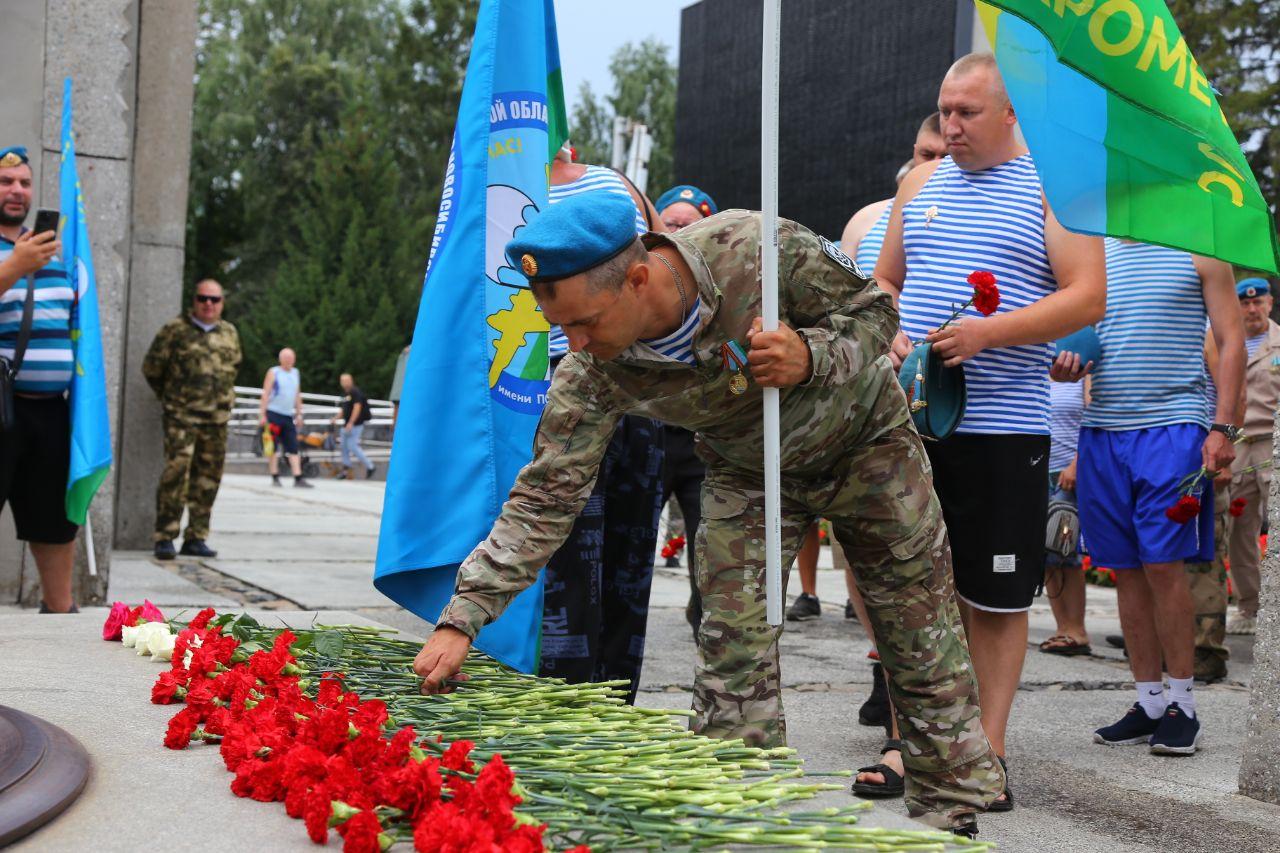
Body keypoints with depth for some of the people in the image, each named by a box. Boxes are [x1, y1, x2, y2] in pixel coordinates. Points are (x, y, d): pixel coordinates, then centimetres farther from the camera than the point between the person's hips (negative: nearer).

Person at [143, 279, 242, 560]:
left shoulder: (230, 333, 13)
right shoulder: (175, 330, -2)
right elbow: (151, 367, 5)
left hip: (216, 419, 5)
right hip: (181, 416, -5)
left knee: (208, 478, 7)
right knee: (176, 471, -15)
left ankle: (196, 538, 15)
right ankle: (165, 537, -10)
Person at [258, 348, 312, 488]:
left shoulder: (296, 373, 16)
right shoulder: (273, 373, -1)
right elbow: (265, 394, -5)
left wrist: (299, 414, 17)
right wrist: (262, 414, -11)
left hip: (288, 415, 5)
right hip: (273, 413, -5)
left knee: (293, 449, -3)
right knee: (274, 448, 0)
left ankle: (298, 478, -8)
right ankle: (275, 477, 6)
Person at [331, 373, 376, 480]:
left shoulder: (355, 392, -10)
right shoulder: (345, 394, 17)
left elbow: (357, 408, -18)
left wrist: (351, 423, -23)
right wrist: (335, 418, 8)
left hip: (356, 424, -9)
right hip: (347, 425, 9)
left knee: (352, 446, -13)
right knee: (344, 446, 6)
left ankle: (370, 466, -5)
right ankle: (345, 470, 11)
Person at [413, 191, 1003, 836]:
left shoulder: (758, 246, -36)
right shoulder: (594, 372, -27)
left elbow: (873, 310, -20)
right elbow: (546, 496, -23)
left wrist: (810, 357, -42)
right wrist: (461, 618, -29)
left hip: (863, 437, -1)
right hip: (747, 471, 2)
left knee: (924, 637, 3)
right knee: (733, 646, -10)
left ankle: (951, 812, 19)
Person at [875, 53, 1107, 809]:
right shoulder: (921, 184, 14)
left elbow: (1088, 298, -9)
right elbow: (884, 281, 19)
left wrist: (987, 333, -20)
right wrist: (890, 337, -3)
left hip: (1003, 427, -4)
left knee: (998, 597, 2)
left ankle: (989, 749, 13)